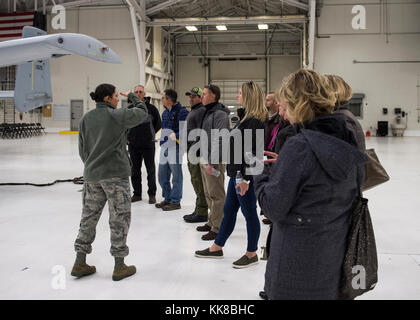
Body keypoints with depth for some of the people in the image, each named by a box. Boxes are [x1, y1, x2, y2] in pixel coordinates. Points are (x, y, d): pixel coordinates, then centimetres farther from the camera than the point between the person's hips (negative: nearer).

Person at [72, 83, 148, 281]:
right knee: (120, 217, 3)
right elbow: (142, 112, 6)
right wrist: (131, 96, 21)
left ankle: (80, 263, 20)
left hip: (92, 175, 6)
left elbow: (82, 149, 10)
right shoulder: (118, 115, -8)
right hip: (115, 174, -6)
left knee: (89, 216, 13)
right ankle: (119, 266, 9)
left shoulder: (86, 119, 7)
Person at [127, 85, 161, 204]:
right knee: (135, 170, 10)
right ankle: (137, 194, 21)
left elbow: (158, 124, 7)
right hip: (133, 145, 3)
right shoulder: (129, 108, 3)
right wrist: (127, 137, 7)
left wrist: (150, 134, 5)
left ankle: (152, 194, 16)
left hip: (148, 145, -2)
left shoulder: (151, 108, -4)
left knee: (151, 170, 5)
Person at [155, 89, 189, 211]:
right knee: (162, 176, 14)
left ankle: (175, 202, 11)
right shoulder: (165, 113, 15)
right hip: (164, 148, 9)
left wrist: (176, 135, -28)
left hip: (175, 148, -9)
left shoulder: (182, 112, -11)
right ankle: (167, 198, 27)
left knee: (176, 176, 1)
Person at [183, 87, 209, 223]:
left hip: (197, 152, -11)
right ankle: (199, 210, 23)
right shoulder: (193, 111, 22)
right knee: (196, 180, 14)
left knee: (198, 181, -8)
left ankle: (202, 213, -3)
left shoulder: (201, 111, -11)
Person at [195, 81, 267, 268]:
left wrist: (245, 178, -23)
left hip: (246, 176, -10)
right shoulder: (247, 118, 14)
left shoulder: (255, 121, -17)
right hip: (237, 174, 10)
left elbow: (253, 152, -22)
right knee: (229, 210, 17)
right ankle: (217, 248, 29)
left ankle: (251, 254, 16)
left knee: (249, 213, 2)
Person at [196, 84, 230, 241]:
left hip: (214, 162, -10)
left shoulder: (220, 114, -15)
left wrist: (212, 162, -23)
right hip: (204, 160, 10)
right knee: (209, 194, 17)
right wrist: (204, 159, 17)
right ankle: (212, 222, 29)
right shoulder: (207, 112, 17)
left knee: (216, 195, -5)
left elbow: (219, 140, -21)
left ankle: (217, 228, 0)